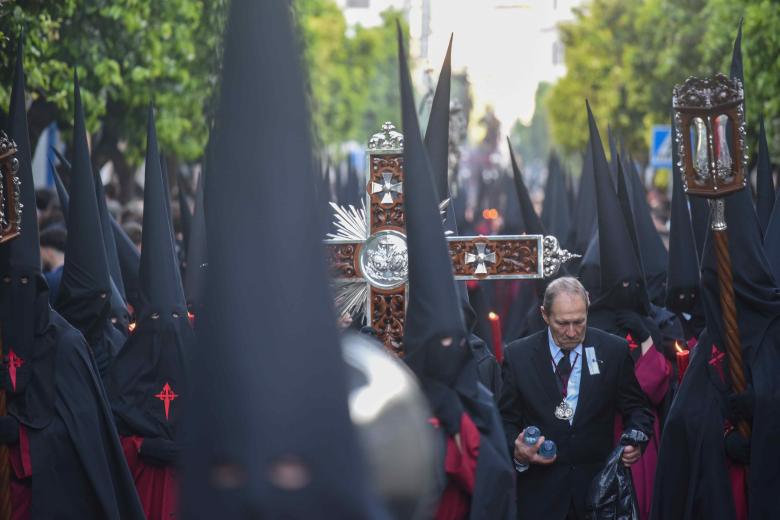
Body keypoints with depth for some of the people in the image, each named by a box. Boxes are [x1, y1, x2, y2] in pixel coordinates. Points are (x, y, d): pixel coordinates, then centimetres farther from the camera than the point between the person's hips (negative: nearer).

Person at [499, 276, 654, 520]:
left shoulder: (614, 351, -1)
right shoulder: (518, 355, -2)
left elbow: (637, 408, 6)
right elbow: (506, 419, 2)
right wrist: (516, 451, -18)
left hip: (599, 484, 1)